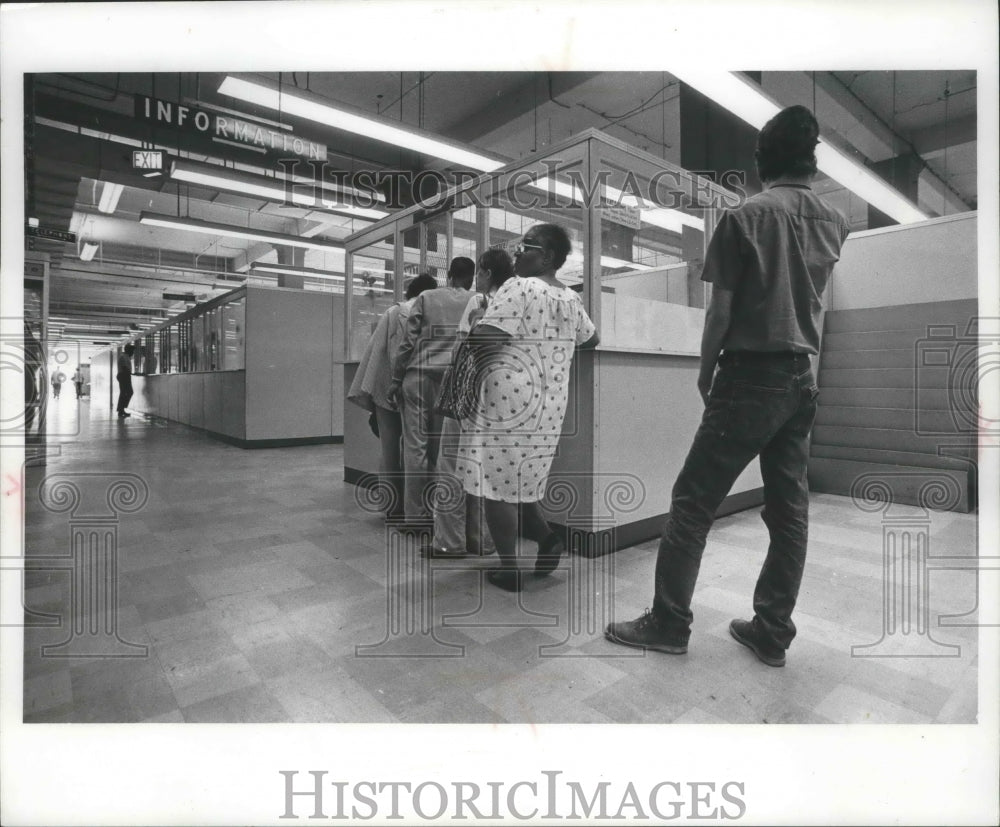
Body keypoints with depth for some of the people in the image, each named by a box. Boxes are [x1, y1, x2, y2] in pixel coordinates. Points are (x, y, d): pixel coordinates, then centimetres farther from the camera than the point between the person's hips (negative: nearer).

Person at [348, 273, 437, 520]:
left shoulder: (392, 313, 3)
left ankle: (395, 507, 11)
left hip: (388, 390, 0)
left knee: (389, 448, 8)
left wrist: (365, 392, 3)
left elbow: (374, 351, 0)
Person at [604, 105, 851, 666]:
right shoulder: (834, 223, 11)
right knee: (790, 509, 9)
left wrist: (705, 371, 4)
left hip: (750, 377, -6)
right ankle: (773, 632, 17)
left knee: (693, 503, 0)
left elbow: (721, 311, -9)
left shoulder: (745, 217, -6)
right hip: (803, 378, 7)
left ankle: (669, 624, 7)